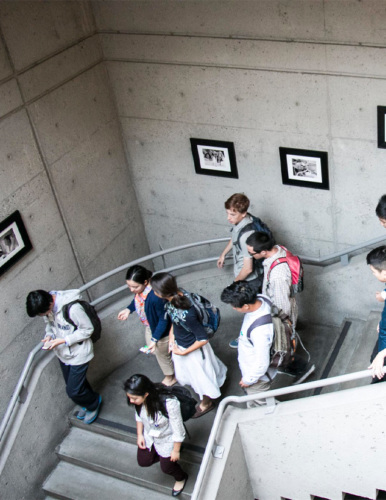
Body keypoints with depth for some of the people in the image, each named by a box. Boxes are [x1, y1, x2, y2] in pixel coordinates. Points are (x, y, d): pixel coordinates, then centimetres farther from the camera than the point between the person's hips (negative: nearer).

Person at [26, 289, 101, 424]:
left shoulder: (73, 308, -34)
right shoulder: (46, 306, -11)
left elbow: (87, 329, -22)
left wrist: (63, 340, -26)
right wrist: (49, 335, -13)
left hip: (78, 354, -7)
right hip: (63, 353, 7)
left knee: (73, 391, 1)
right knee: (74, 384, 22)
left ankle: (93, 403, 31)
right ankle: (88, 403, 50)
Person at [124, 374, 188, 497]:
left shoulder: (169, 403, -43)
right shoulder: (140, 399, -26)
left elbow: (178, 430, -27)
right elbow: (139, 416, 0)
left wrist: (176, 450, -16)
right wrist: (139, 435, 1)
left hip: (167, 438, -4)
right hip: (149, 435, 5)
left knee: (166, 467, 10)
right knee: (143, 462, 9)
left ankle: (181, 478, 45)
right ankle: (159, 454, 40)